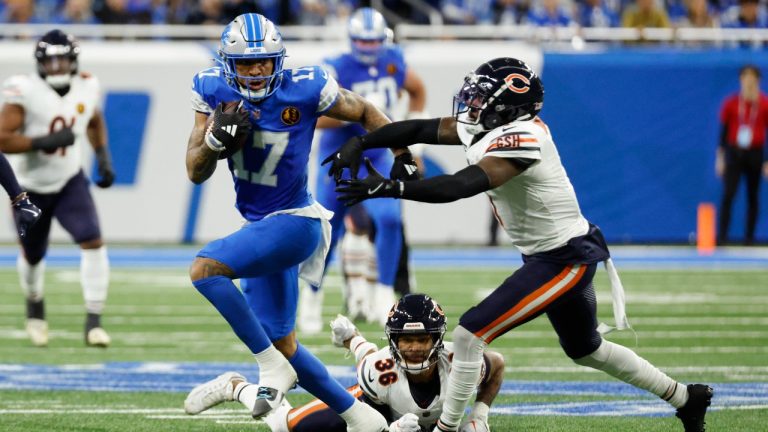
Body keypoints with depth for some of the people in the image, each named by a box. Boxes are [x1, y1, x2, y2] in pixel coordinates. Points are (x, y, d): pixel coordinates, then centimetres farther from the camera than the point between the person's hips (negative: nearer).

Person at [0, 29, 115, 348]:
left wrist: (103, 159, 6)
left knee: (93, 242, -19)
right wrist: (46, 142, -33)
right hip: (30, 188, -2)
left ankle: (93, 322, -15)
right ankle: (34, 303, 49)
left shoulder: (87, 88, -6)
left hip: (69, 182, 2)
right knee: (33, 257, 15)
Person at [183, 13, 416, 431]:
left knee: (205, 268, -27)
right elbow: (196, 173, -2)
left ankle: (273, 368, -17)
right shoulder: (213, 91, -5)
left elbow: (366, 113, 2)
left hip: (293, 223, -6)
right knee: (281, 345, 12)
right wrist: (217, 139, -21)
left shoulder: (306, 89, -16)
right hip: (259, 225, 6)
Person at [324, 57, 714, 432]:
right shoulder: (485, 128, -1)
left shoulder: (519, 139, -26)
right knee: (586, 350, 27)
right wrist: (359, 143, -7)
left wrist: (388, 188, -42)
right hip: (564, 252, 10)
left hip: (563, 260, -10)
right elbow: (421, 129, 3)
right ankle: (685, 397, 38)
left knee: (470, 334, -13)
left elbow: (460, 186, -37)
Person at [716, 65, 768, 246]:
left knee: (753, 197, 7)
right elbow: (723, 130, 4)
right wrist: (720, 157, 1)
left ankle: (750, 236, 15)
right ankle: (722, 236, -12)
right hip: (733, 154, -1)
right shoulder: (730, 104, -2)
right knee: (728, 195, -11)